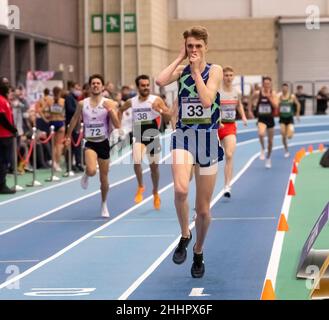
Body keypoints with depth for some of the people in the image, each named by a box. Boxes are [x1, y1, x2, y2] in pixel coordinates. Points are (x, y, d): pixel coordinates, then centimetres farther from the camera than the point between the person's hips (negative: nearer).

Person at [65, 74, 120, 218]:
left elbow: (117, 125, -10)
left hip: (103, 143, 1)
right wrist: (68, 136, 19)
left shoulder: (108, 103, -6)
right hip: (90, 143, -1)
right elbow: (75, 119, 15)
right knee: (91, 171, -27)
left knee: (104, 178, 10)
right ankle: (86, 175, 11)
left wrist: (111, 110, -24)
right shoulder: (82, 104, -2)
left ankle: (104, 205, 32)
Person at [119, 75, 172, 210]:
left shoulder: (156, 100, -6)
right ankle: (140, 187, 0)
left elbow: (169, 117, -10)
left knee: (154, 166, 12)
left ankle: (155, 193, 34)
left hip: (153, 136, 0)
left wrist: (160, 110, -28)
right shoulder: (131, 102, 1)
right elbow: (121, 110, 22)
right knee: (136, 161, -25)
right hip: (138, 137, 0)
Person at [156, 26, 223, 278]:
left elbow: (207, 100, -16)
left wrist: (196, 70, -11)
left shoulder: (215, 70, -1)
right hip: (183, 137, 1)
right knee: (180, 189, -29)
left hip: (208, 139, -1)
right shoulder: (181, 71, 7)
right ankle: (185, 236, -4)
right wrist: (180, 58, -6)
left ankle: (198, 252, 30)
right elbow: (160, 81, -15)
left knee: (203, 209, 6)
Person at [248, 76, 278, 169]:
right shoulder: (258, 94, -6)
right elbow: (250, 100, 13)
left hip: (270, 119, 2)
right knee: (261, 134, -33)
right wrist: (250, 111, 7)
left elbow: (276, 106, -17)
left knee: (270, 141, 12)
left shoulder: (273, 93, -6)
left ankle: (268, 158, 33)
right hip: (261, 119, -2)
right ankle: (262, 149, -5)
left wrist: (270, 97, -25)